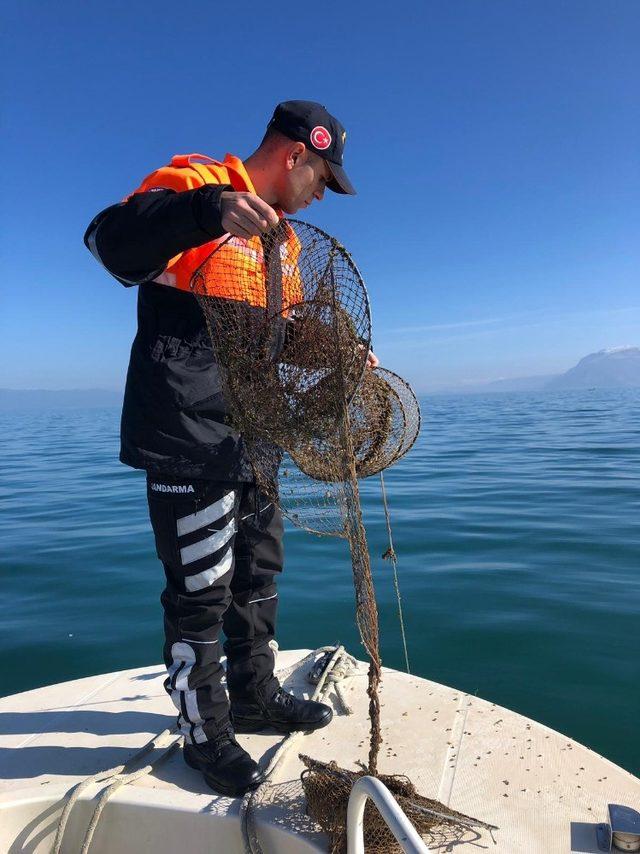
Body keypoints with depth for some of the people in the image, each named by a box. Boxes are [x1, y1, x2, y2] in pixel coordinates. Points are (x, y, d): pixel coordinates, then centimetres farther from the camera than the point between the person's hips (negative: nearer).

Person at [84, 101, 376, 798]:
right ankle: (203, 730, 21)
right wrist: (207, 208, -37)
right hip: (187, 436, -9)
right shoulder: (193, 183, -7)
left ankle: (254, 696, 36)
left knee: (258, 571, 17)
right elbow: (110, 242, -23)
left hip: (250, 438, 10)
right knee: (200, 589, 1)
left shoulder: (273, 231, 20)